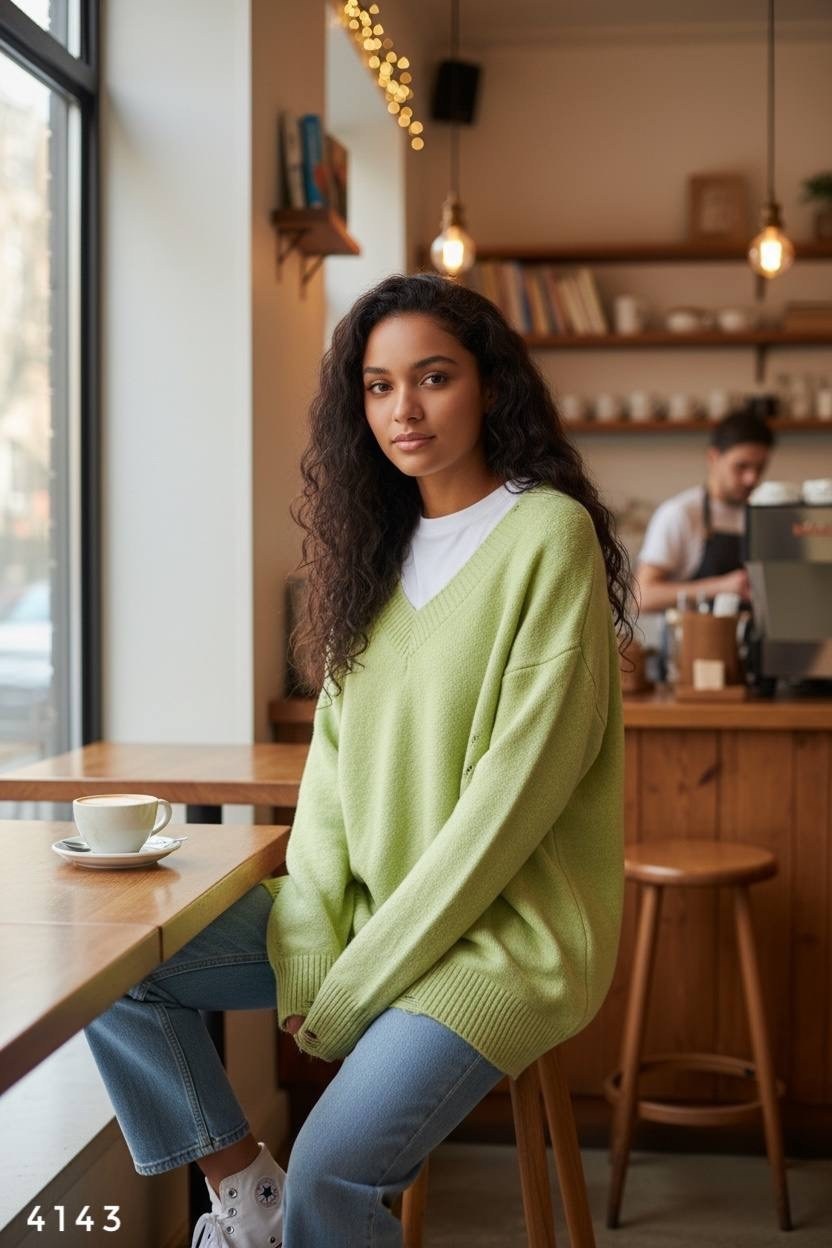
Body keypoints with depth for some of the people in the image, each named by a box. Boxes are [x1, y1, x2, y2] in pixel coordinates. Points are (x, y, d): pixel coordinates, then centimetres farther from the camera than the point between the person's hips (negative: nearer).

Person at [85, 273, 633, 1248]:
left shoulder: (548, 535, -12)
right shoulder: (379, 542, 9)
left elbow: (516, 791, -18)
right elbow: (334, 753, 5)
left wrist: (355, 986, -16)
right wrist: (309, 950, -9)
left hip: (502, 928, -7)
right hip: (366, 911, 7)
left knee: (333, 1168, -26)